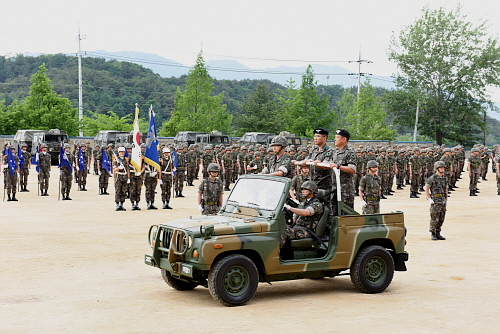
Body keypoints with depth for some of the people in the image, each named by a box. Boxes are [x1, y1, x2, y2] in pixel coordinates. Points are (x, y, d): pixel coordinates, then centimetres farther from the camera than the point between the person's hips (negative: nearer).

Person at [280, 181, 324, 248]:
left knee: (283, 233, -32)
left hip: (306, 230, -8)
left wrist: (289, 208, -26)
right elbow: (294, 219, 22)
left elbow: (305, 213, -24)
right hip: (296, 227, 8)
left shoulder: (317, 204, -4)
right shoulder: (302, 204, 24)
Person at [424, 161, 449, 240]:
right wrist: (429, 199, -11)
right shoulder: (432, 178, -9)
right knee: (434, 219, -5)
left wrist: (446, 200, 13)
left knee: (441, 219, 7)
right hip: (435, 202, -6)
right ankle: (433, 234, 4)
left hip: (443, 202, 6)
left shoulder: (445, 178, 10)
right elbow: (426, 189, -6)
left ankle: (438, 234, 15)